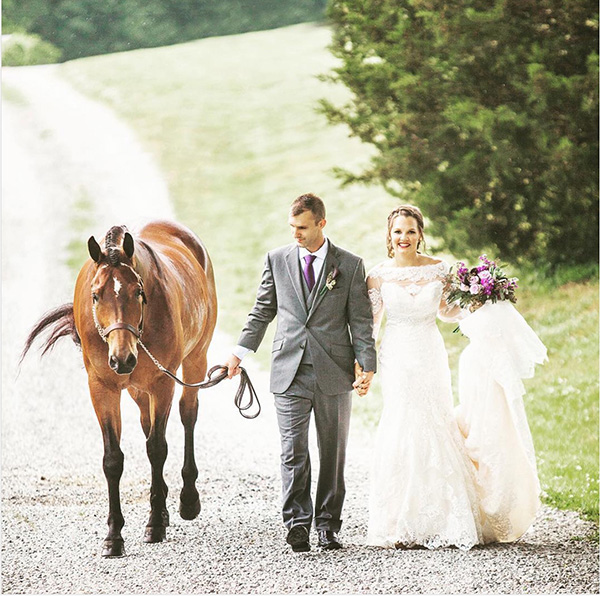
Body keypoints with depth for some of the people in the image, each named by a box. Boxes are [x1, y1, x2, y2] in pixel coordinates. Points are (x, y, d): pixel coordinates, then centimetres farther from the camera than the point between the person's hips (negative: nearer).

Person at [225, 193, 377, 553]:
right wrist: (241, 352, 9)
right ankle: (297, 524, -12)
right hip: (290, 373, 0)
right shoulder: (277, 260, 8)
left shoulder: (350, 265, 3)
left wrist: (367, 365, -7)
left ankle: (328, 525, 14)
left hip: (335, 374, 0)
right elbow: (262, 311, 16)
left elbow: (361, 320, 2)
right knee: (293, 452, -9)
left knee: (333, 453, 6)